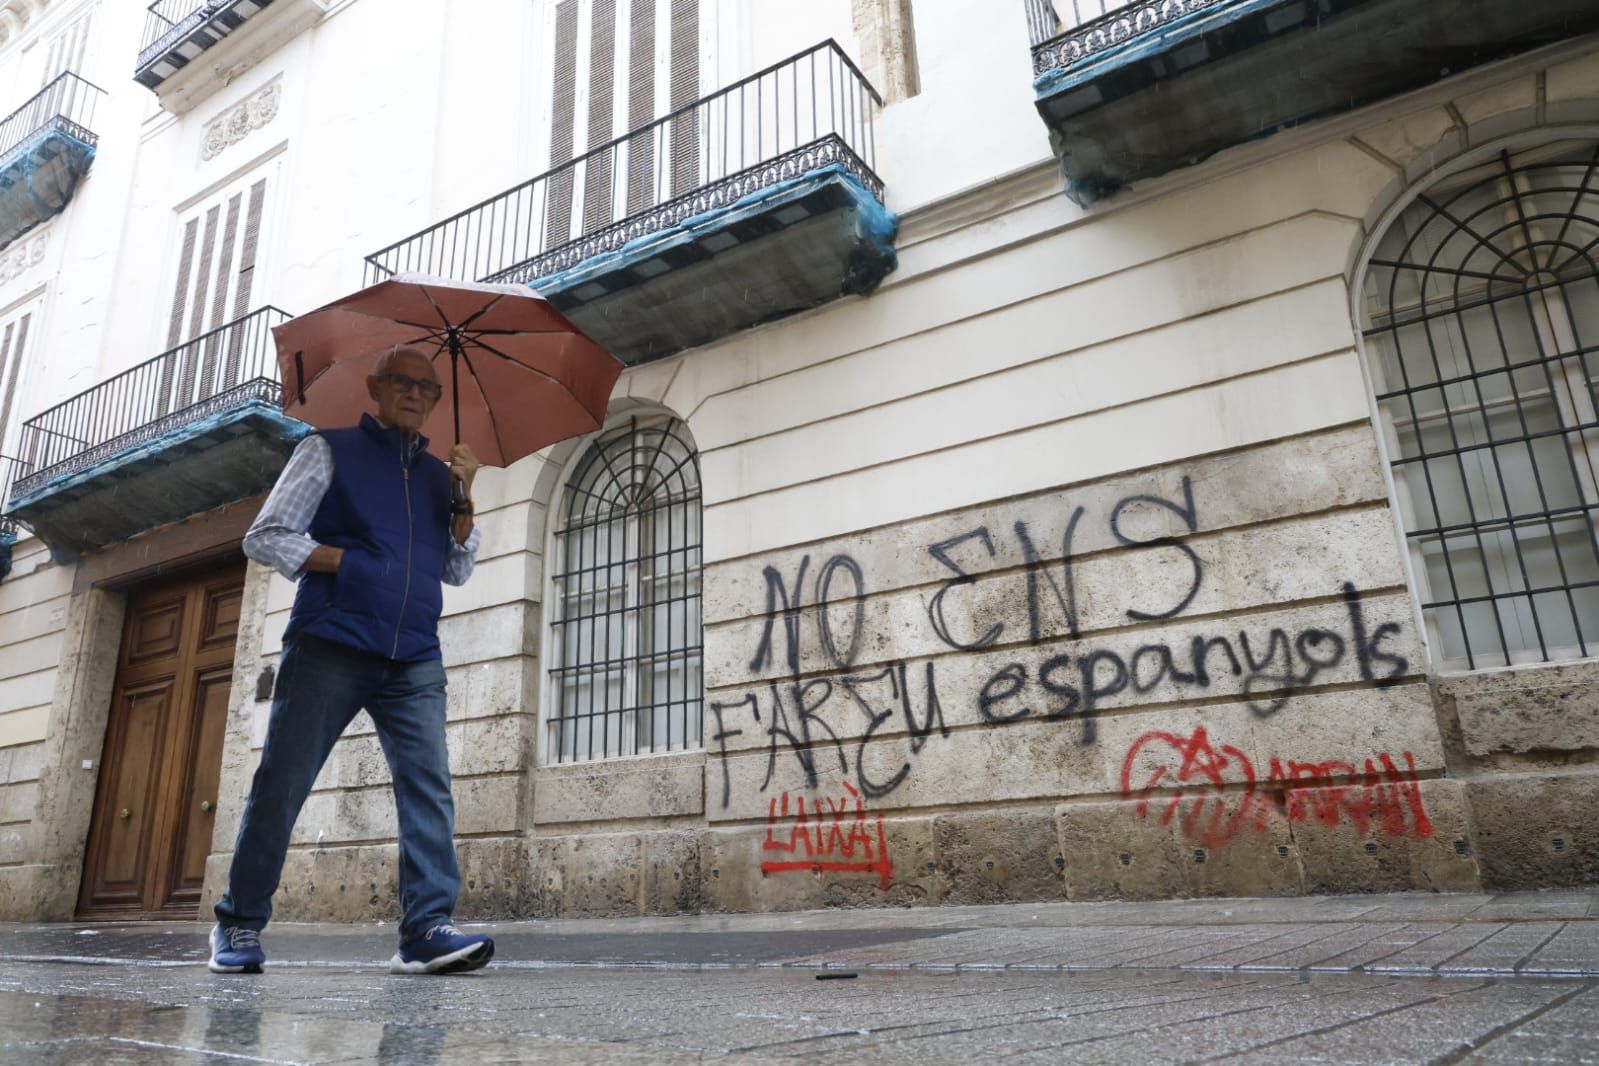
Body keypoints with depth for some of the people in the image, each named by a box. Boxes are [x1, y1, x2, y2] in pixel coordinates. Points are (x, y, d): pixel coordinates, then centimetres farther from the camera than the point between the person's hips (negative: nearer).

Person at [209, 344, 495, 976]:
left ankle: (427, 929, -12)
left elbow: (458, 572, 13)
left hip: (414, 661, 3)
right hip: (329, 646, -3)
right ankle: (239, 925, 19)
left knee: (428, 784, -10)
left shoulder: (439, 475, 20)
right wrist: (347, 560, -7)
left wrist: (463, 501, 0)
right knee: (281, 784, 2)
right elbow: (264, 538, 4)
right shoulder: (329, 451, 10)